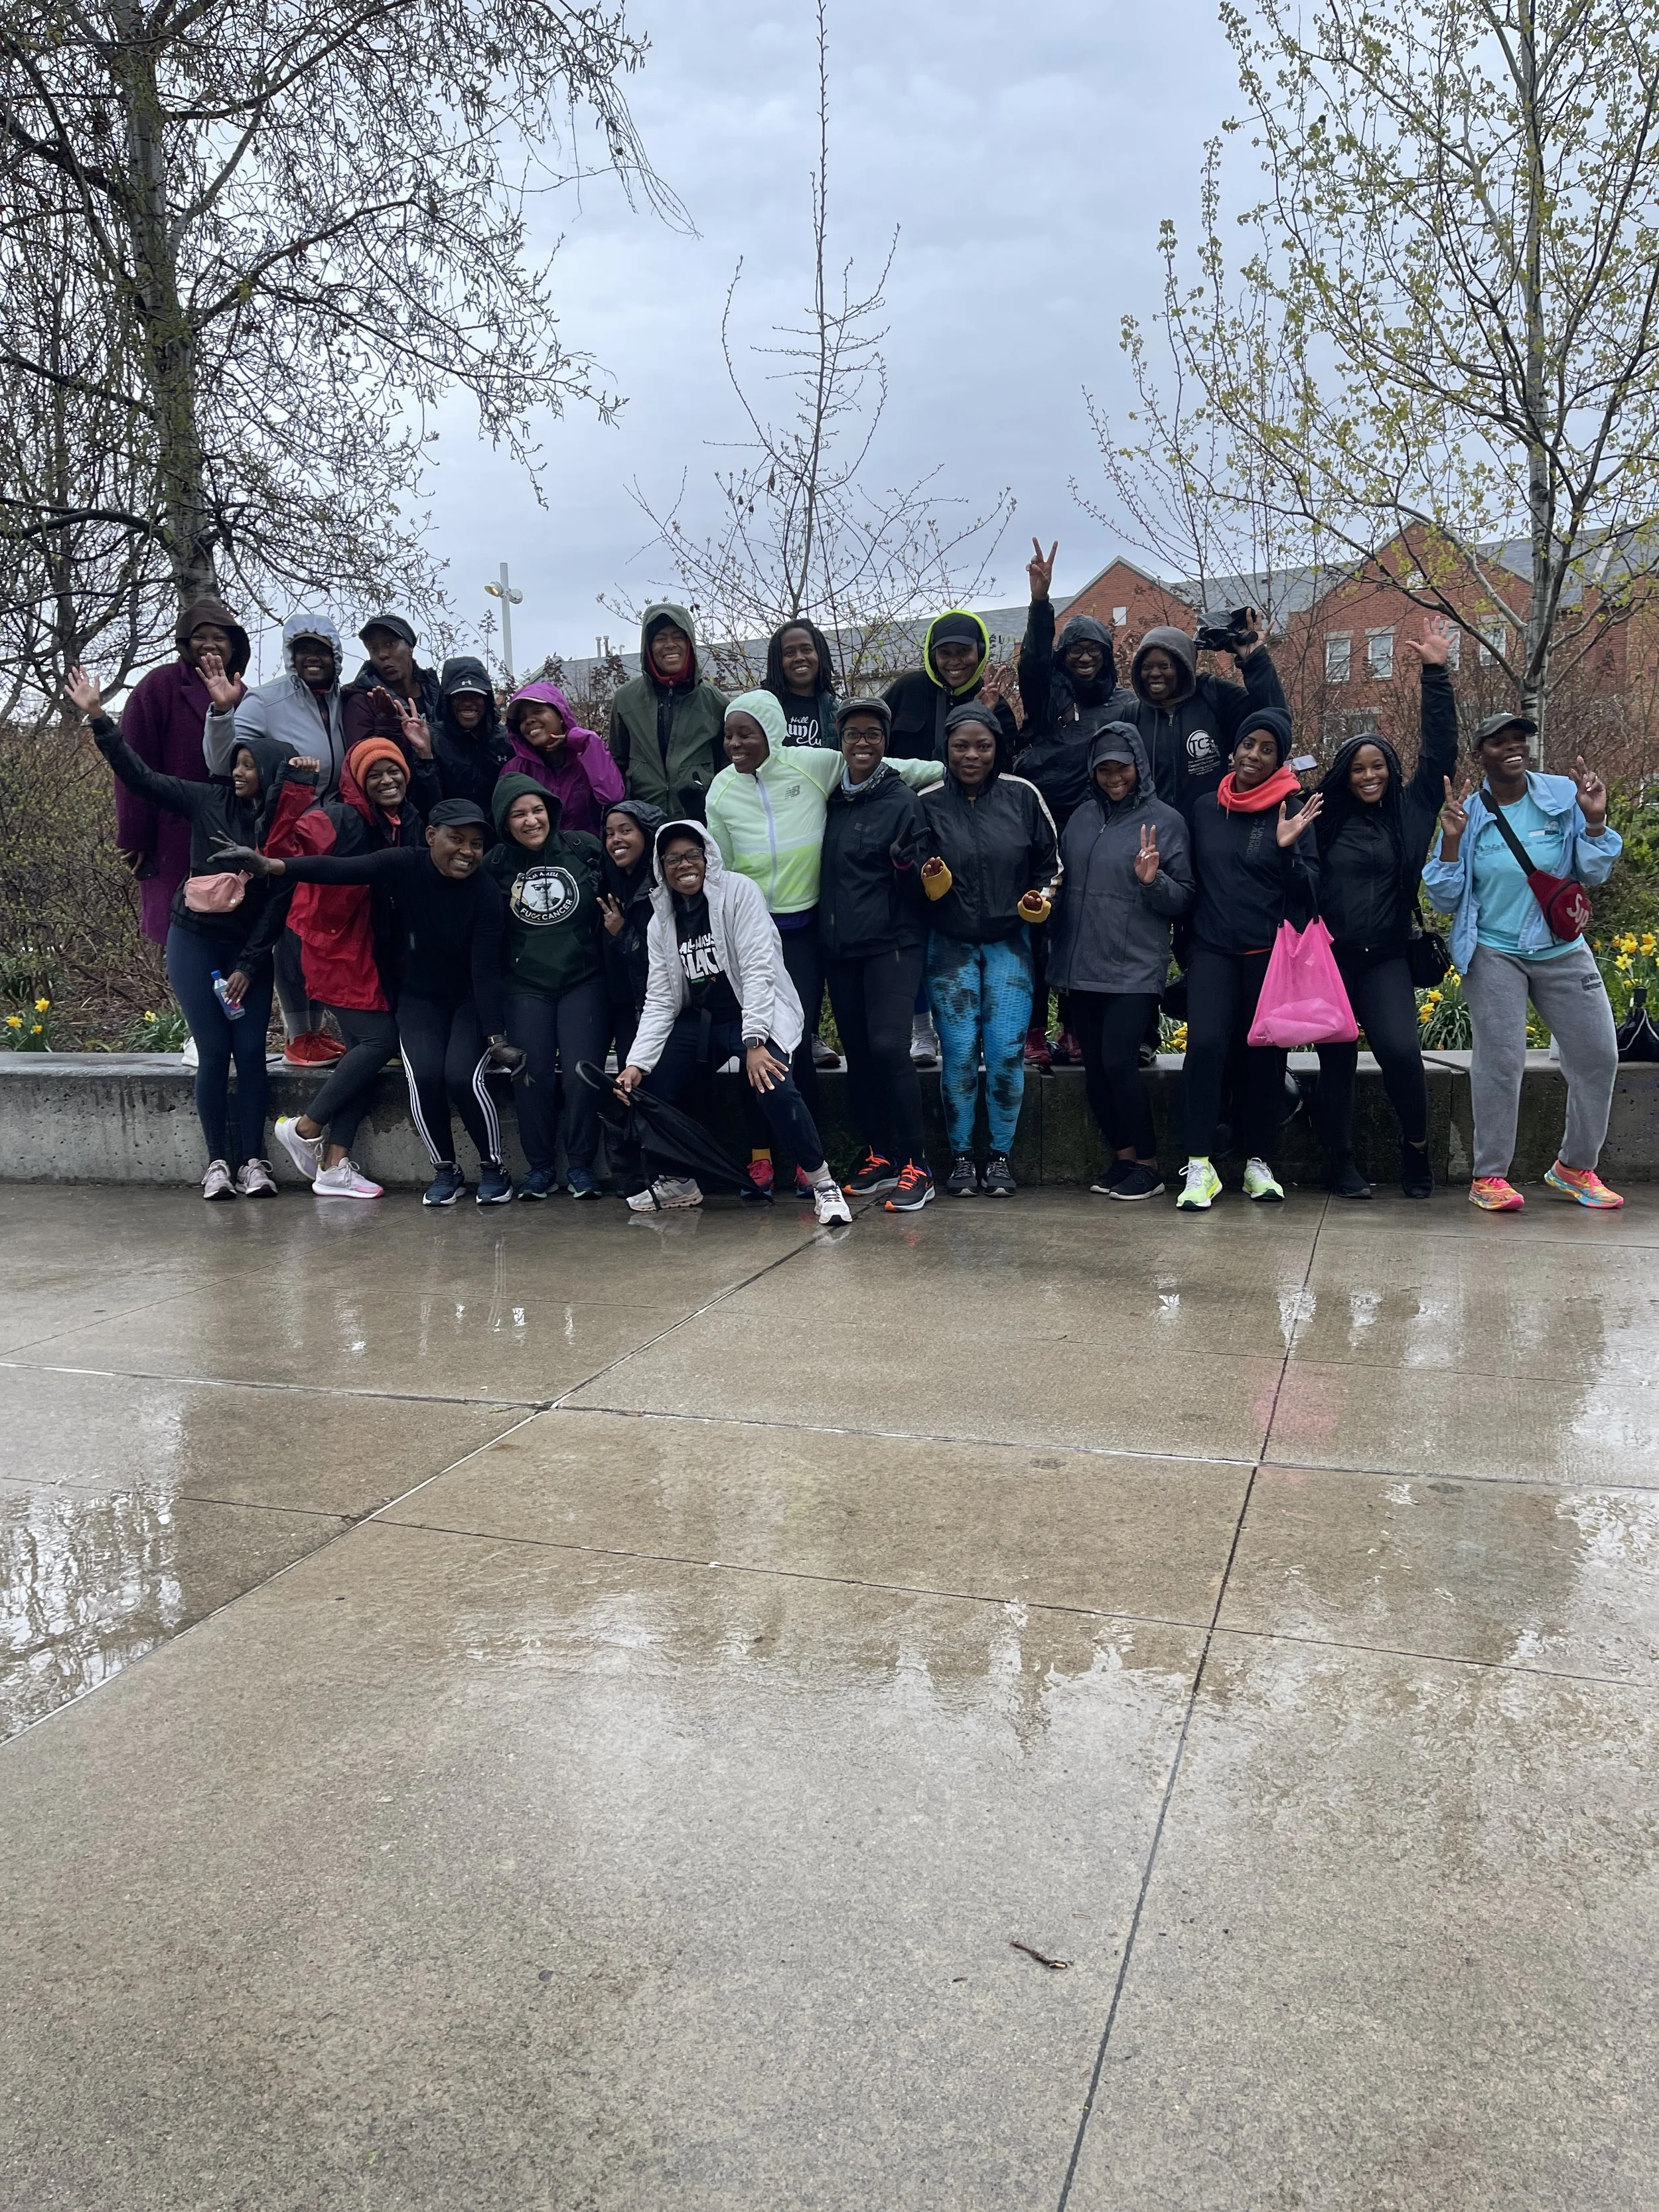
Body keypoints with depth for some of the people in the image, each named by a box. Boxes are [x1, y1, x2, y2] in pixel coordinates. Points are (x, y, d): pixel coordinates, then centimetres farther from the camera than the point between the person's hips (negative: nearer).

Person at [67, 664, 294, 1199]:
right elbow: (141, 777, -1)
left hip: (249, 950, 0)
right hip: (195, 942, 0)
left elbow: (280, 904, -5)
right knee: (213, 1052, -4)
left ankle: (254, 1161, 2)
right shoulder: (208, 802, 0)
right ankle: (217, 1162, 2)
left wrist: (248, 966, -9)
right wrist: (98, 718, -9)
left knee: (251, 1051, -7)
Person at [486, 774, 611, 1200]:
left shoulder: (584, 848, 1)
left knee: (581, 1075, -12)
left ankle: (580, 1165, 4)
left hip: (584, 980, -1)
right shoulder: (496, 864, 5)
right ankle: (540, 1167, 7)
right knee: (532, 1076, -7)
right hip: (526, 986, 1)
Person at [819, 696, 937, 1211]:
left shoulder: (901, 800, -4)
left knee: (888, 1047, -16)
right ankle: (880, 1156, 20)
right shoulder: (832, 801, 10)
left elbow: (918, 887, -6)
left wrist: (907, 865, -25)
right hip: (839, 946, 6)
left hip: (891, 943, -6)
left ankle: (915, 1166, -9)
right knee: (857, 1053, 8)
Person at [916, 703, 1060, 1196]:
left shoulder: (1022, 795, -1)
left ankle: (1000, 1155, 9)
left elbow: (1050, 861, 9)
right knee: (959, 1053, -5)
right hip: (950, 945, 0)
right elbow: (913, 881, 5)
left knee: (1006, 1052, -5)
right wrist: (930, 880, -17)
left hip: (1009, 942, 0)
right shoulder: (929, 803, -2)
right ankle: (960, 1156, 9)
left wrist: (1041, 899, -8)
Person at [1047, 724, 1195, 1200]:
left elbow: (1185, 898, -2)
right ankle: (1123, 1157, 20)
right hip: (1080, 965, 6)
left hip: (1135, 969, -5)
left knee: (1119, 1062, -11)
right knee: (1095, 1067, 8)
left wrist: (1153, 880, -20)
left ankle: (1147, 1165, 3)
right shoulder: (1082, 817, 12)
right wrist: (1055, 942, 13)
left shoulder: (1164, 821, -2)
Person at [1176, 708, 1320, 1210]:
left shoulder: (1292, 812, 1)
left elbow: (1308, 891, -3)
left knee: (1263, 1054, 5)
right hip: (1213, 948, 1)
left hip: (1270, 953, -1)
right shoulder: (1206, 808, 8)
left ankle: (1257, 1163, 19)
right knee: (1205, 1043, -16)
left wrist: (1287, 849, -19)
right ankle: (1199, 1167, -12)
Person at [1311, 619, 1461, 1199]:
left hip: (1386, 956, 0)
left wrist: (1436, 676, -2)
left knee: (1401, 1050, -15)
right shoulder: (1326, 818, 3)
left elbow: (1439, 752, 1)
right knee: (1336, 1059, 4)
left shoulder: (1410, 808, 7)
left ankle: (1416, 1146, 6)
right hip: (1329, 954, 0)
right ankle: (1341, 1162, 15)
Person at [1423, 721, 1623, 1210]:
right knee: (1500, 1061, -9)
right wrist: (1451, 841, -15)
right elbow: (1445, 900, -2)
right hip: (1494, 954, -3)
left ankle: (1575, 1166, 21)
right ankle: (1490, 1176, 2)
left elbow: (1594, 873, 3)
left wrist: (1595, 820, -13)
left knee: (1598, 1057, 3)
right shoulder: (1466, 814, -3)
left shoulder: (1563, 796, -1)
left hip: (1563, 951, 3)